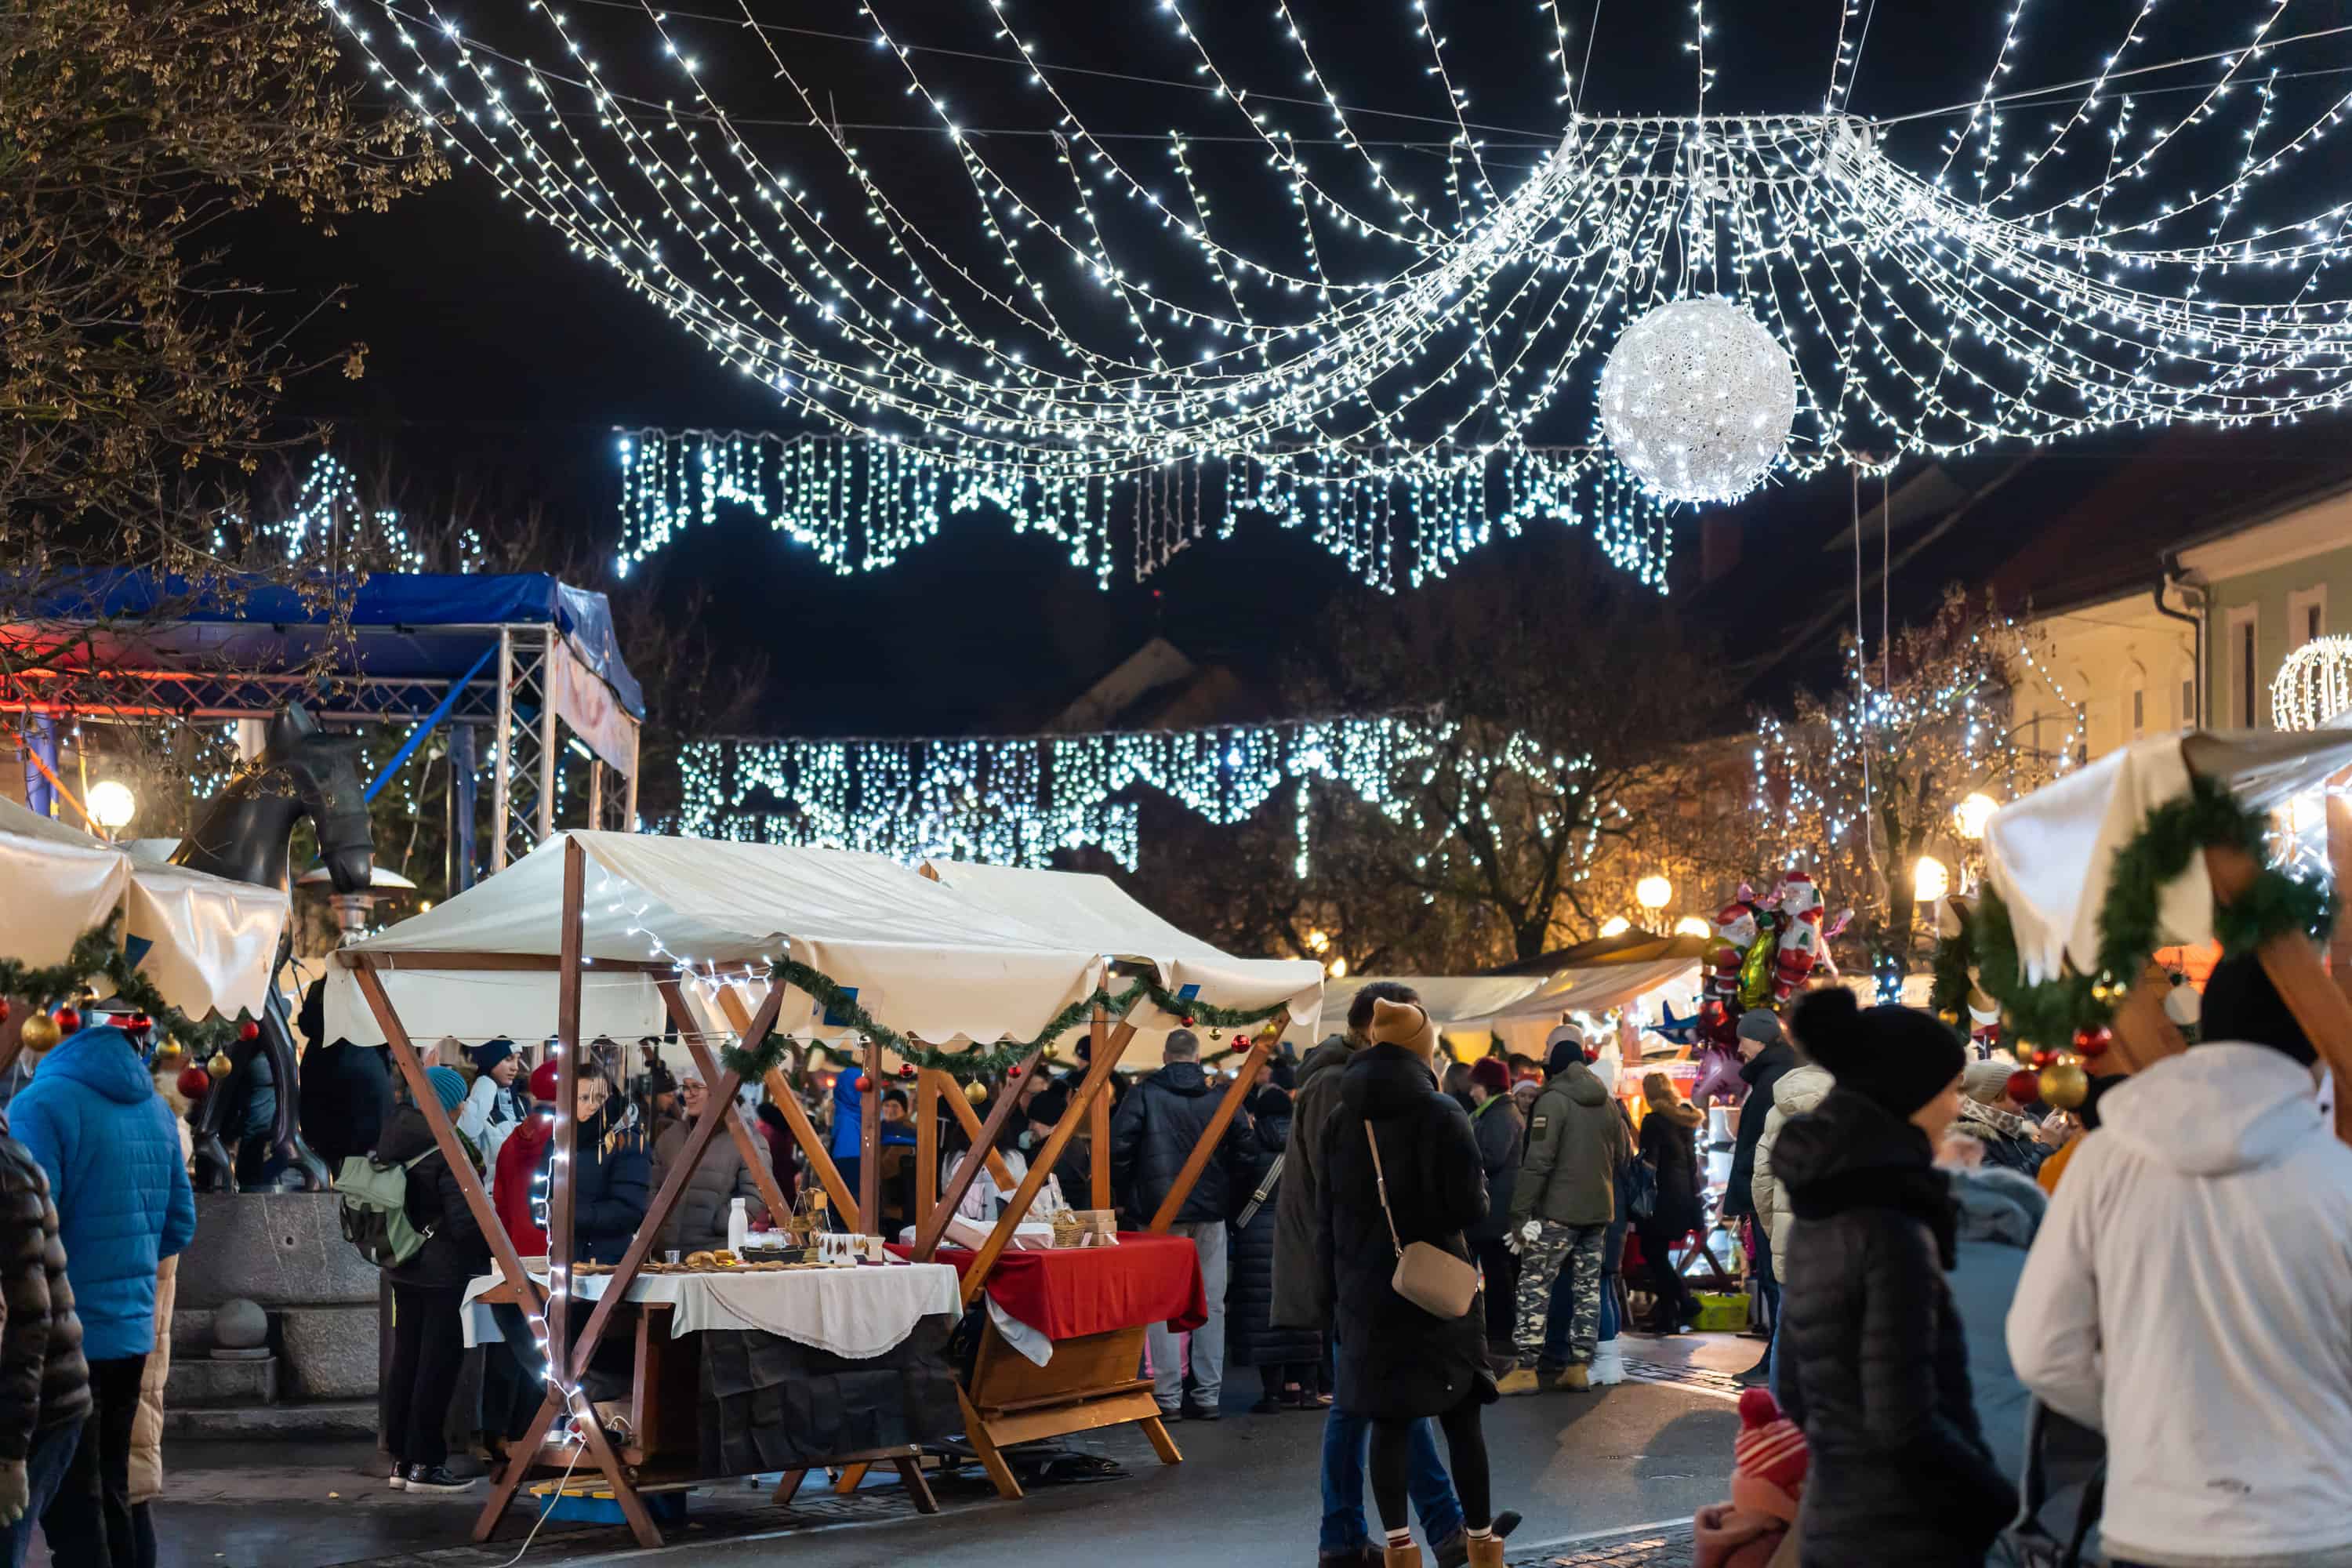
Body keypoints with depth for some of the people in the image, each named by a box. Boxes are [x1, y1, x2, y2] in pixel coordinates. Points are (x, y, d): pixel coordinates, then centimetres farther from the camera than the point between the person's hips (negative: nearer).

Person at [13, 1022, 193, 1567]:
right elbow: (180, 1225, 13)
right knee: (111, 1494, 17)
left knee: (71, 1508, -1)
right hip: (132, 1330, 7)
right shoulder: (154, 1106, 8)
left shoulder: (42, 1104, -16)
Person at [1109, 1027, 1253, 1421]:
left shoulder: (1145, 1094, -6)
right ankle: (1208, 1395, 9)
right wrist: (1221, 1185, 11)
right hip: (1211, 1211, 3)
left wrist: (1127, 1194, 2)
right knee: (1211, 1303, 9)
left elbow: (1118, 1146, -11)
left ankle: (1168, 1396, -1)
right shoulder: (1219, 1097, 2)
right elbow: (1243, 1144, -1)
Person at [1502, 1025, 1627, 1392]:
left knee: (1535, 1287, -3)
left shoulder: (1553, 1100, -13)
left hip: (1558, 1211, -7)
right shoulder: (1606, 1103, 11)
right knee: (1587, 1288, 11)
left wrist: (1521, 1213, -17)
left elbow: (1538, 1162, -18)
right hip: (1598, 1211, 7)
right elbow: (1620, 1157, 19)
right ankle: (1579, 1366, 13)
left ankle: (1526, 1370, -6)